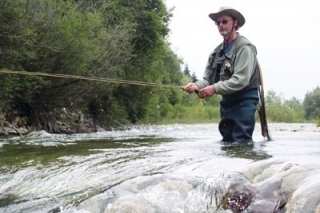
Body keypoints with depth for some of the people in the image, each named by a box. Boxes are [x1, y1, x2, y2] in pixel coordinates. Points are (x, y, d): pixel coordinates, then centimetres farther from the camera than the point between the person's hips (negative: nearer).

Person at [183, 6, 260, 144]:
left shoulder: (244, 47, -12)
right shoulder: (218, 51, 13)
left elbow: (241, 80, -23)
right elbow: (208, 78, 9)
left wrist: (215, 88, -26)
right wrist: (197, 86, -13)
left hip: (243, 101, -8)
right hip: (227, 100, 8)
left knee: (241, 142, -11)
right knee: (227, 141, 13)